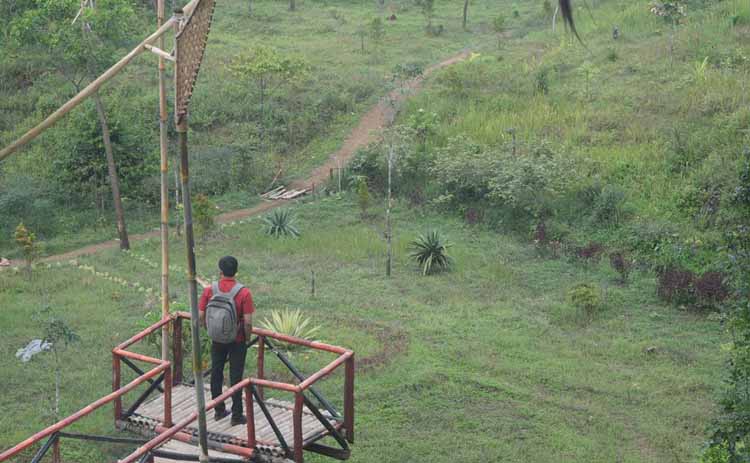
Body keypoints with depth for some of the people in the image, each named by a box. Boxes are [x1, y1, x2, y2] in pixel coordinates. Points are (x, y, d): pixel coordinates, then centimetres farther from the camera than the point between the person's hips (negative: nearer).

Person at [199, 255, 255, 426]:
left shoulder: (209, 291, -11)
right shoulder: (244, 293, -19)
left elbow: (201, 317, -5)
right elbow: (248, 322, -19)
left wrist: (211, 332, 13)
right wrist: (247, 338, 0)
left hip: (217, 340, 2)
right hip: (237, 341, -2)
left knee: (216, 374, 19)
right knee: (236, 377, 7)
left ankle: (219, 410, 30)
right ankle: (237, 416, 14)